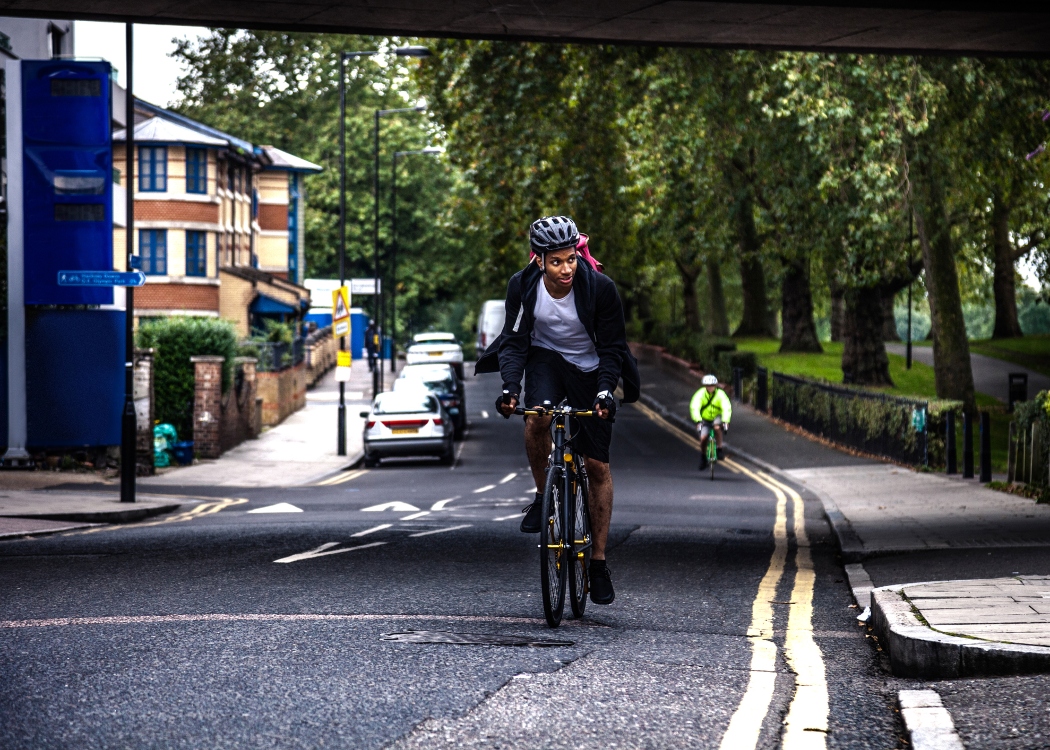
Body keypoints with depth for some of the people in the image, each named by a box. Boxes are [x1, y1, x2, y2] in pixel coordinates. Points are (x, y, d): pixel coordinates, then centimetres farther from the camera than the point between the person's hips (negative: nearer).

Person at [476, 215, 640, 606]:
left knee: (597, 465, -3)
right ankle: (542, 496, -8)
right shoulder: (523, 286, -19)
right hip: (545, 358, 1)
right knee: (537, 418, -34)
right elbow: (515, 341, -13)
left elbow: (612, 348, -16)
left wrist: (605, 391, -31)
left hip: (590, 370, 0)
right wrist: (510, 387, -28)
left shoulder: (600, 288, -24)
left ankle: (598, 562, 6)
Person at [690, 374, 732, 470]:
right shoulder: (700, 394, -17)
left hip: (717, 418, -1)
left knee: (717, 427, -35)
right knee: (703, 438, -19)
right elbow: (694, 408, -27)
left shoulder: (720, 394, -18)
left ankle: (719, 449, -18)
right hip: (705, 420, 1)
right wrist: (698, 421, -42)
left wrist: (725, 421, -42)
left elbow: (727, 408, -26)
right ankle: (703, 457, 8)